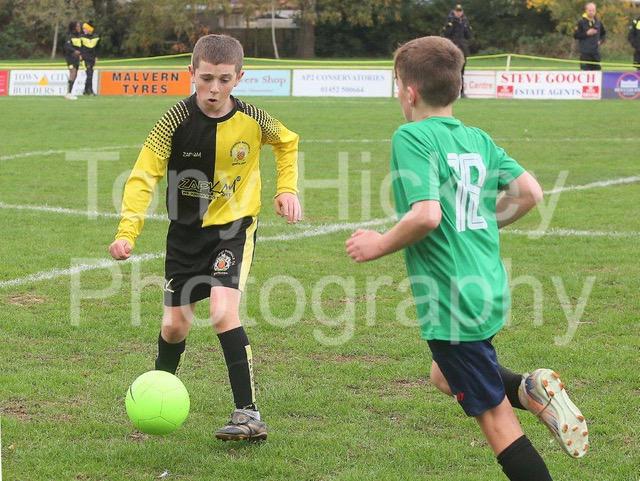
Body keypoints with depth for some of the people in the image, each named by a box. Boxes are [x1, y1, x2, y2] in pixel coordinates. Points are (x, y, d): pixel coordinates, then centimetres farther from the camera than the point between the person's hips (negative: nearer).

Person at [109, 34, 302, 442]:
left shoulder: (252, 120, -13)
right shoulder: (177, 120, -17)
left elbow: (287, 142, 11)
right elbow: (144, 175, -20)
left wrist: (287, 188, -1)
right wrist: (128, 232, -32)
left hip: (234, 226, -2)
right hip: (187, 230, 2)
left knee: (223, 312, -23)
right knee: (175, 324, 8)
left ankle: (249, 414, -19)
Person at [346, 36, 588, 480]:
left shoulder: (411, 138, -13)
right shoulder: (478, 139, 9)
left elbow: (426, 214, -25)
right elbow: (530, 192, 5)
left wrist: (380, 245, -10)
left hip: (453, 301, -8)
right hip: (490, 288, 8)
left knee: (496, 418, 0)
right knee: (446, 377, 29)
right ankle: (531, 390, 6)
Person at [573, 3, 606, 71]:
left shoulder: (598, 22, 9)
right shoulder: (581, 22, -4)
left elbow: (603, 33, 24)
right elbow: (575, 35, -6)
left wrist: (601, 40, 7)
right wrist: (586, 33, -14)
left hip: (596, 52, 5)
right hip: (585, 53, -5)